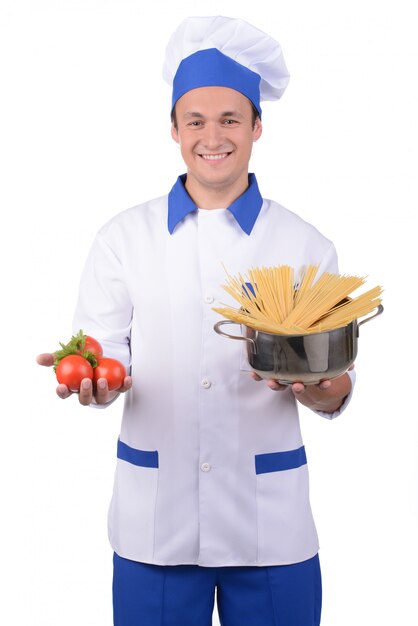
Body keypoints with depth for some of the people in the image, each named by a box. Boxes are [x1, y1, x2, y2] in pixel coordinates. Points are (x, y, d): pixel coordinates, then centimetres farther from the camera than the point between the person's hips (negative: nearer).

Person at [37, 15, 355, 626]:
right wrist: (97, 379, -20)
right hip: (153, 520, 0)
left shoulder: (305, 245, 2)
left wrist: (313, 385, -20)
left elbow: (337, 391, 2)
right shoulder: (123, 239, 3)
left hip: (270, 523, 0)